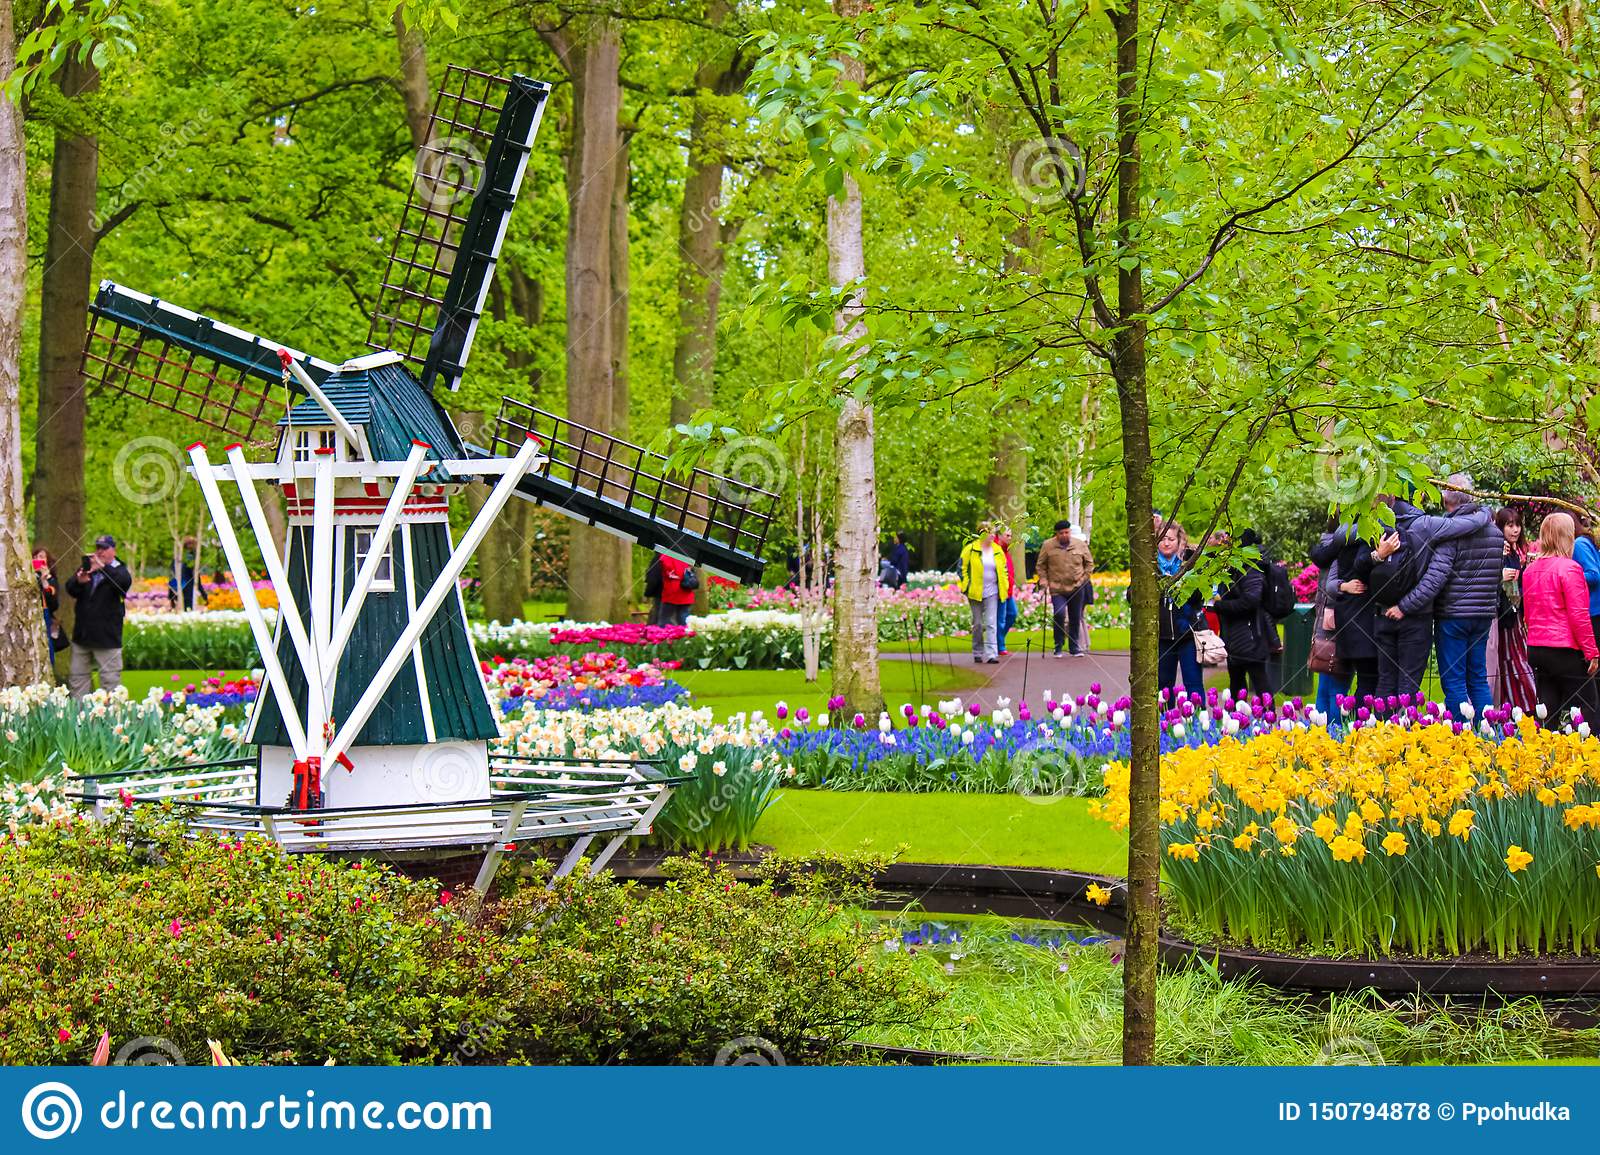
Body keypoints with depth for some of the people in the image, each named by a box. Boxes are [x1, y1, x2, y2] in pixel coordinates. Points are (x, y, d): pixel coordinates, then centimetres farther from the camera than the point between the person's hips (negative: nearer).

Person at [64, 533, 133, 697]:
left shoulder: (119, 571, 0)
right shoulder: (86, 568, 12)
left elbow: (125, 582, -23)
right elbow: (70, 590, 0)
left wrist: (103, 568, -37)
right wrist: (79, 581, -23)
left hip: (107, 636, -5)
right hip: (82, 634, 5)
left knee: (110, 678, -5)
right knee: (77, 677, 9)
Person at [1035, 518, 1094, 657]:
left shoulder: (1080, 544, 3)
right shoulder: (1048, 546, -1)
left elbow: (1089, 562, 14)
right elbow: (1040, 565, 8)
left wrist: (1084, 577, 4)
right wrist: (1044, 581, -4)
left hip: (1077, 588, 2)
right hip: (1057, 588, -2)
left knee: (1075, 618, 7)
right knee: (1059, 614, -19)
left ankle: (1074, 648, 20)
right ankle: (1058, 647, -4)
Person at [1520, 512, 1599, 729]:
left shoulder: (1530, 569, 8)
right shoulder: (1569, 568, -13)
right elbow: (1578, 615, -14)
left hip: (1536, 649, 7)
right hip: (1567, 650, -7)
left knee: (1548, 714, 11)